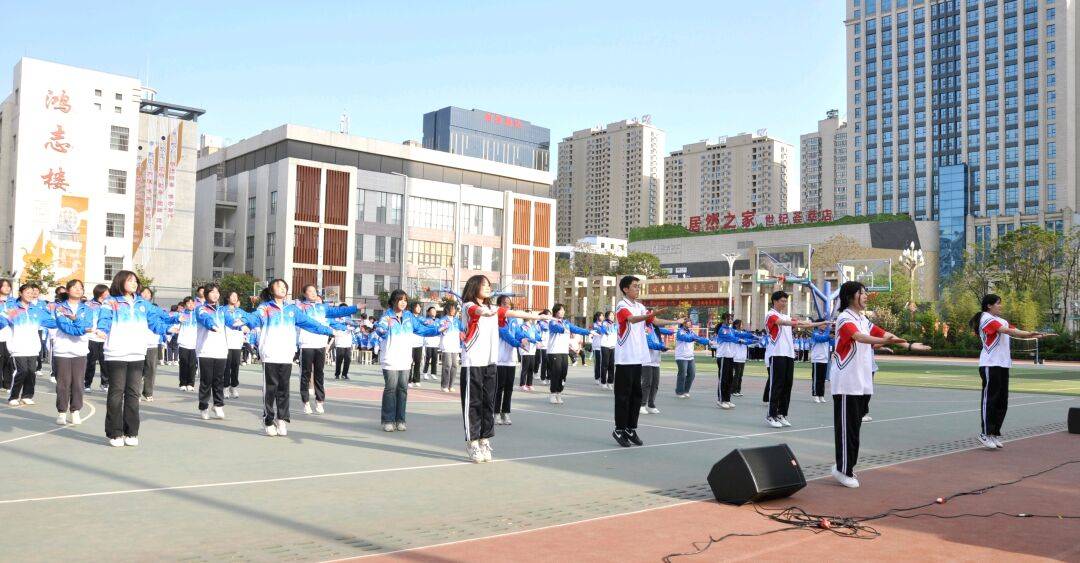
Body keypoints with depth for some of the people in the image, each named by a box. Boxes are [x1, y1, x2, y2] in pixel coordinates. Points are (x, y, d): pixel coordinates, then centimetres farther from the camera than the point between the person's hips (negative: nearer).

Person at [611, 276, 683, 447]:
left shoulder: (640, 306, 14)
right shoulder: (622, 306, -10)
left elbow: (655, 321, 15)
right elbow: (632, 319, -30)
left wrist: (675, 322, 3)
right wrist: (646, 316, -49)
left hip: (638, 357, 7)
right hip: (625, 358, -7)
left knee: (636, 394, 10)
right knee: (623, 395, -2)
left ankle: (631, 429, 18)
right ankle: (619, 430, 6)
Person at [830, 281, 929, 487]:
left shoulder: (863, 319, 14)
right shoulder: (844, 318, -13)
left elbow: (882, 333, 16)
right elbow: (859, 337, -31)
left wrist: (909, 345, 10)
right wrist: (884, 341, -46)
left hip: (861, 382, 8)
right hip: (845, 382, -8)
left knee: (855, 424, 10)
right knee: (846, 426, -5)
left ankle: (846, 467, 17)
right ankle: (844, 469, 1)